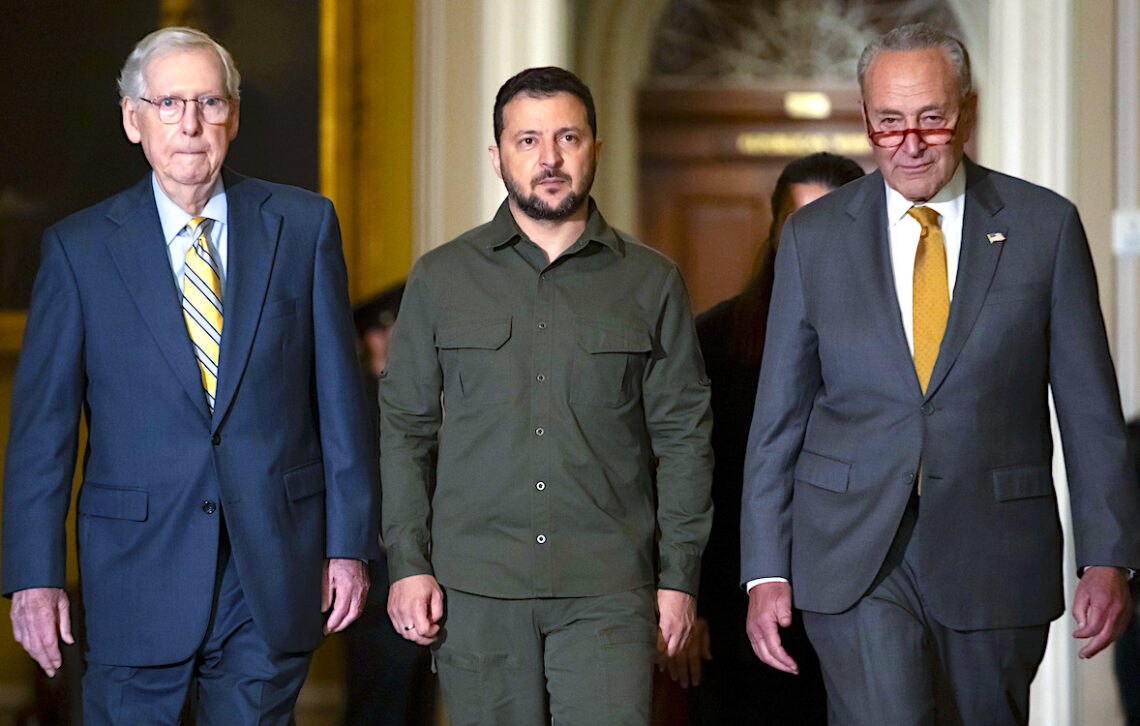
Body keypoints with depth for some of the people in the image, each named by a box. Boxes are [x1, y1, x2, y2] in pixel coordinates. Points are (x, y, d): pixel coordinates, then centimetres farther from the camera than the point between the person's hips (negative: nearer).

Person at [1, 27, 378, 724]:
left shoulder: (304, 225, 4)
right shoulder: (79, 248, 1)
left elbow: (340, 396, 5)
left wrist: (350, 542, 1)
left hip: (273, 574, 1)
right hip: (138, 572, -1)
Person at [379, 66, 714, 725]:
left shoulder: (652, 282, 7)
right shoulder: (441, 278, 8)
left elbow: (683, 434, 8)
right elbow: (405, 426, 9)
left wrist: (679, 575, 2)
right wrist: (408, 563, 1)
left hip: (607, 589, -1)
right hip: (475, 588, 1)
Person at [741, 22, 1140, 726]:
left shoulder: (1045, 226, 2)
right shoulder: (814, 236, 5)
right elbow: (779, 413, 7)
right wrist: (766, 570, 1)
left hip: (995, 560, 1)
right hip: (854, 558, 0)